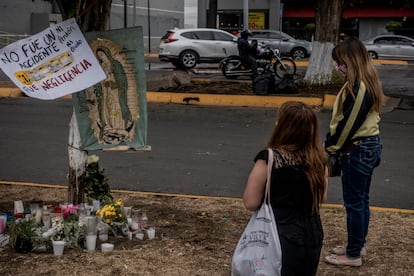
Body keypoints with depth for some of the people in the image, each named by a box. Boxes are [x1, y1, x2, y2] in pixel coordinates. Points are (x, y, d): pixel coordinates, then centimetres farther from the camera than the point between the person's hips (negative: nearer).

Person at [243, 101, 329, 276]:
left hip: (282, 239, -5)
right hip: (312, 236, 5)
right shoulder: (319, 159, -2)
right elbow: (321, 198, 11)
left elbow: (251, 203, -14)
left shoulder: (269, 159, -18)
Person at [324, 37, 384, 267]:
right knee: (362, 200, 18)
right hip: (370, 146, 10)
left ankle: (353, 255, 11)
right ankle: (358, 245, 31)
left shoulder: (358, 87, -22)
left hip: (357, 150, -10)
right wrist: (334, 144, 12)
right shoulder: (370, 82, 9)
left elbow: (347, 123, -21)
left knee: (354, 203, 1)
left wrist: (330, 147, -8)